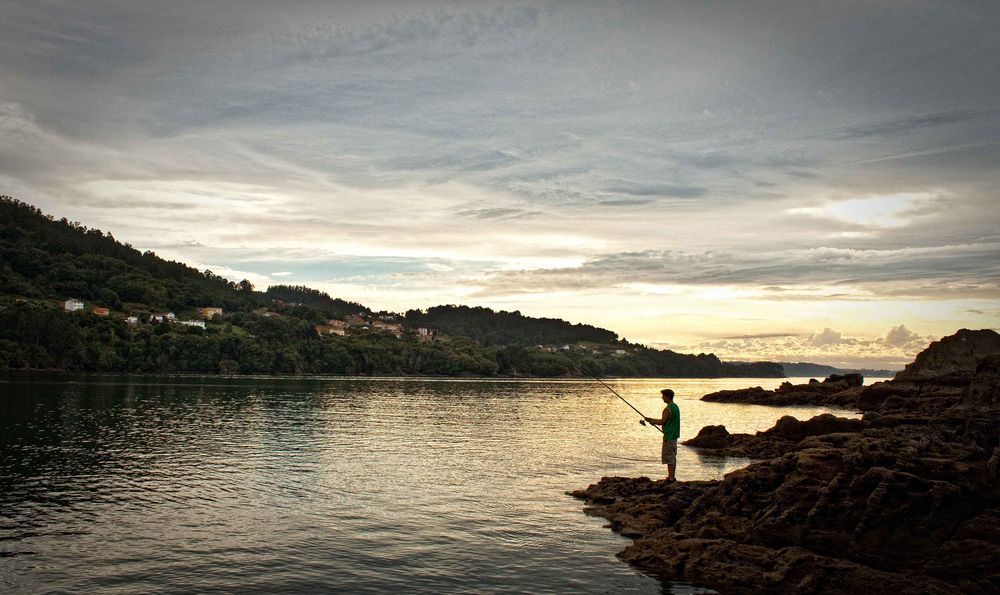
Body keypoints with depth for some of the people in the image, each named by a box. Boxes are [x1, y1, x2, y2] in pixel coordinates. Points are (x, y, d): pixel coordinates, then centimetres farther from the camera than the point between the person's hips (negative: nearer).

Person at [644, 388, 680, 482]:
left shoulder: (668, 409, -19)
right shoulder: (675, 407, 12)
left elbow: (662, 422, -17)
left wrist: (652, 421, -1)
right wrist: (653, 420, 16)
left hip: (669, 437, -10)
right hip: (674, 435, 10)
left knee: (668, 457, -4)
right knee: (672, 457, 14)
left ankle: (670, 478, -1)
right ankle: (672, 476, 19)